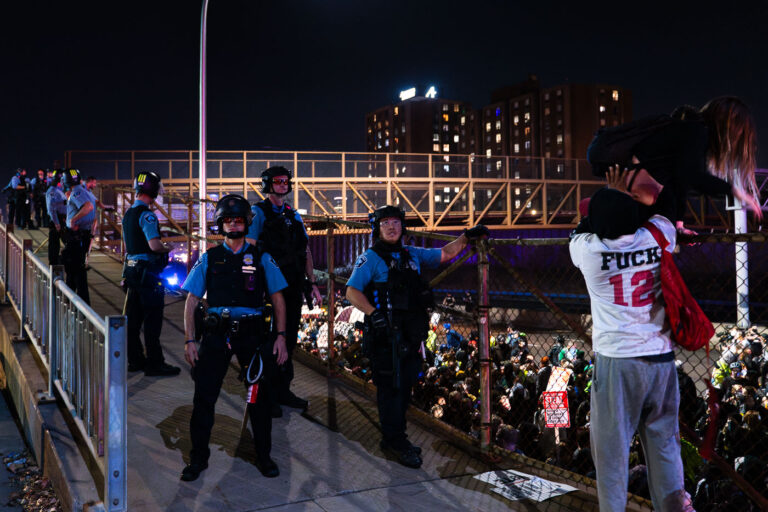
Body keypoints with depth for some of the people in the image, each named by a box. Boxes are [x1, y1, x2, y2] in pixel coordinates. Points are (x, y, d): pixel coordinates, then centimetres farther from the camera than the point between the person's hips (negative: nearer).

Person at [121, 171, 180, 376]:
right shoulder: (146, 215, -16)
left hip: (131, 268, 9)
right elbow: (155, 245, -24)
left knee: (133, 317, 13)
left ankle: (135, 360, 22)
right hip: (148, 271, -9)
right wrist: (167, 248, -5)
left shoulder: (128, 213, 14)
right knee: (152, 319, -3)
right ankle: (155, 364, 3)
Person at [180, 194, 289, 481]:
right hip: (216, 334, 0)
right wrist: (190, 340, -1)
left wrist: (281, 336, 0)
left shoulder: (261, 259, 8)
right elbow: (191, 301, 8)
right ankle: (198, 457, 18)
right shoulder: (209, 260, 9)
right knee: (204, 396, 0)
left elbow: (277, 299, 9)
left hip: (252, 333, 0)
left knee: (260, 397, 5)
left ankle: (263, 456, 23)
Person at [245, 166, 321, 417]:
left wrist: (312, 283, 11)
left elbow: (305, 252, 17)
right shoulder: (258, 212, -4)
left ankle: (283, 389, 23)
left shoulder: (294, 215, 16)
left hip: (293, 287, 6)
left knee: (289, 339, 11)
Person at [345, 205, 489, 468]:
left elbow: (445, 254, 23)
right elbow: (352, 292, -12)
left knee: (405, 386, 13)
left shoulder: (412, 255, 14)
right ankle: (396, 442, 9)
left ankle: (394, 438, 26)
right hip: (386, 335, -6)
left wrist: (467, 236, 13)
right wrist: (374, 313, -23)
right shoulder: (371, 258, -4)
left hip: (411, 335, 7)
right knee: (391, 387, -3)